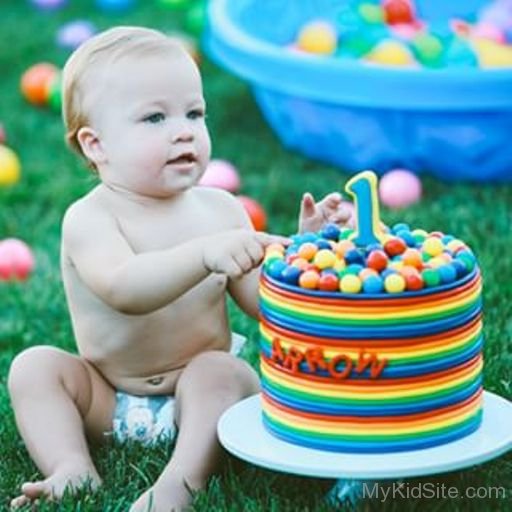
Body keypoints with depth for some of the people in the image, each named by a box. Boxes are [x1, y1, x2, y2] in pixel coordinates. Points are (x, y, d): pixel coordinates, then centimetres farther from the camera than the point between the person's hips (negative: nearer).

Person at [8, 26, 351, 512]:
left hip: (196, 386, 1)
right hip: (107, 399, -1)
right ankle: (73, 472, -32)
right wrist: (205, 254, -50)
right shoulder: (89, 218, -14)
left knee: (223, 371, -29)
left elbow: (264, 302, 2)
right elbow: (123, 289, -36)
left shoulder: (219, 208, -1)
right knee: (35, 367, -21)